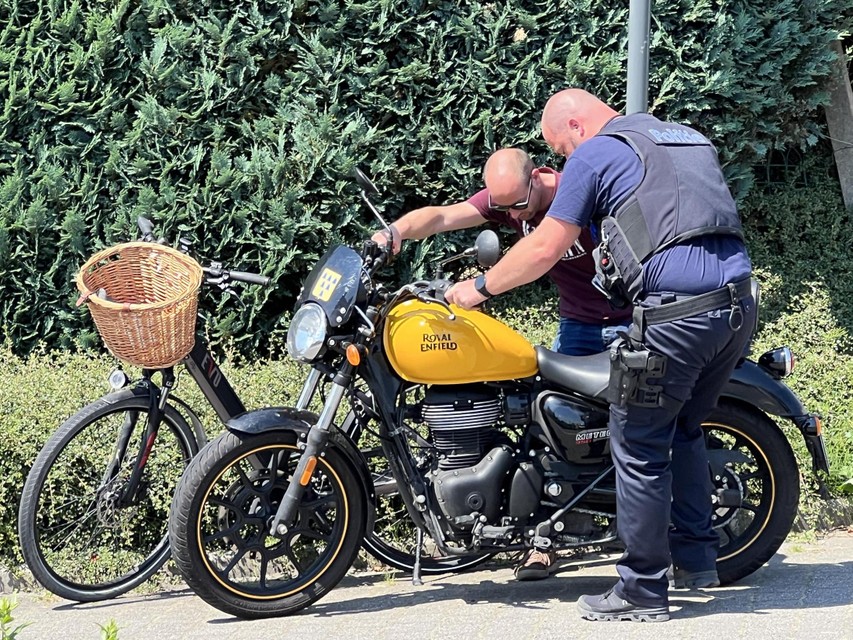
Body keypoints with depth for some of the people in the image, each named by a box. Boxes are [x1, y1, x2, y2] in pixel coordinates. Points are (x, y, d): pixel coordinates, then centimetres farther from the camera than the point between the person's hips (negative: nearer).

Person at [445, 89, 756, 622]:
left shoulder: (594, 153, 2)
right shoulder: (692, 140, 25)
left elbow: (545, 250, 1)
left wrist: (480, 288, 15)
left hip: (674, 313, -8)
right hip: (739, 302, 8)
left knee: (640, 449, 3)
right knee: (684, 429, 25)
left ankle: (643, 589, 8)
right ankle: (697, 557, 28)